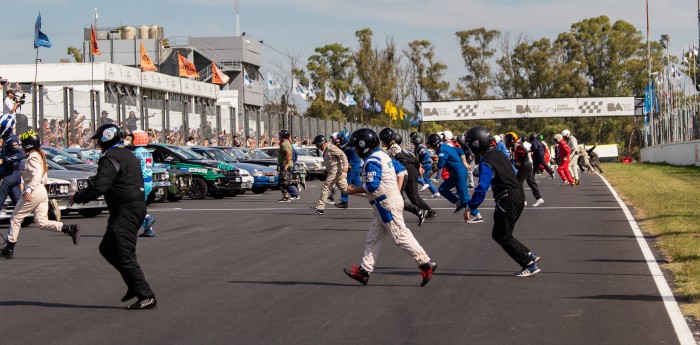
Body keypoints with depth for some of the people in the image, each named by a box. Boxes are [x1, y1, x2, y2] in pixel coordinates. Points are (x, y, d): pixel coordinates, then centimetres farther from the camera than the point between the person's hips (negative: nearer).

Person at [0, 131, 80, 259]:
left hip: (33, 192, -9)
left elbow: (36, 176, -25)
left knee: (15, 219, 4)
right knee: (42, 223, 6)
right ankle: (70, 229, -8)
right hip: (42, 191, 9)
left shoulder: (32, 158, -13)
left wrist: (28, 190, -32)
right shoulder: (39, 156, 16)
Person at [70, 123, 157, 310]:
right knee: (107, 249, 19)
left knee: (125, 256, -7)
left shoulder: (111, 159, -14)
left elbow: (99, 186, -23)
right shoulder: (128, 155, 18)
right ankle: (135, 285, 16)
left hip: (125, 212, -10)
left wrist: (78, 197, -7)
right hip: (136, 207, 10)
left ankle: (146, 296, -8)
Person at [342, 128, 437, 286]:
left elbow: (372, 186, -25)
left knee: (401, 236, -6)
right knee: (373, 238, 12)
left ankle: (426, 264, -2)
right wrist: (396, 190, 16)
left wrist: (354, 190, -12)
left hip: (387, 205, -11)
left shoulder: (372, 161, -17)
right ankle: (365, 270, 15)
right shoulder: (382, 155, 14)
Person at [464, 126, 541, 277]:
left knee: (502, 236, 3)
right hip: (519, 196, 9)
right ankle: (530, 256, 16)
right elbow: (513, 173, 23)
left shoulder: (486, 163, -18)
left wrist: (470, 207, -17)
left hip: (507, 201, -9)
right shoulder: (499, 154, 11)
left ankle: (530, 265, 4)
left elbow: (482, 189, -24)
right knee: (498, 234, 17)